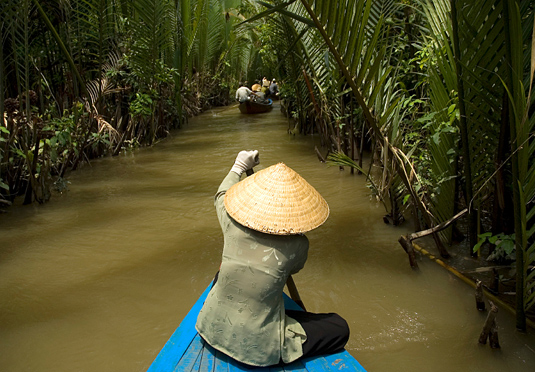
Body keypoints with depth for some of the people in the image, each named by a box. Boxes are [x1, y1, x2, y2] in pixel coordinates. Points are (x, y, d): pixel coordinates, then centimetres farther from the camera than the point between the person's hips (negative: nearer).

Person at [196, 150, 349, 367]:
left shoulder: (232, 228, -11)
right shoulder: (297, 244, -17)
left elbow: (221, 195, 13)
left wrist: (238, 168, 27)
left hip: (213, 330, 5)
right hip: (257, 347, -4)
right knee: (339, 328, 6)